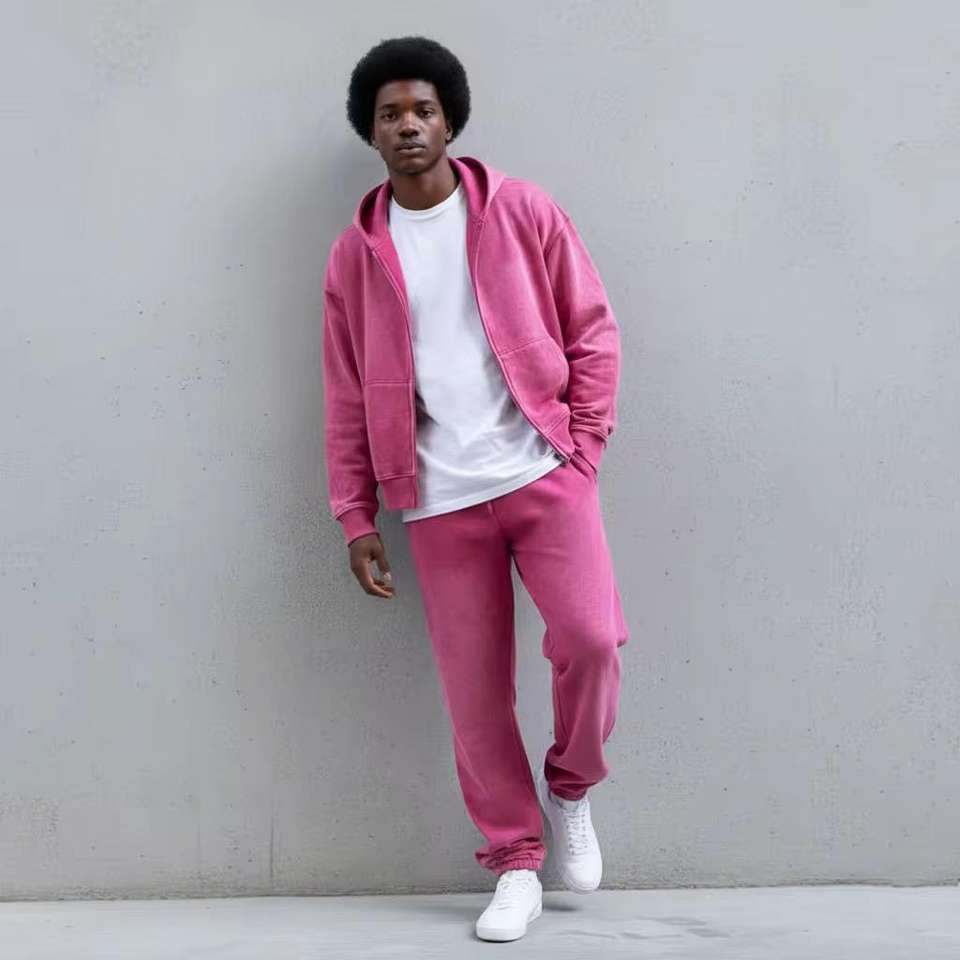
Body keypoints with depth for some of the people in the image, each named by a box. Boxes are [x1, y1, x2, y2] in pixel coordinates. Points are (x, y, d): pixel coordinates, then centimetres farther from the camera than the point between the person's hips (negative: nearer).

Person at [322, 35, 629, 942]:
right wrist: (356, 516, 4)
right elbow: (346, 395, 8)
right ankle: (515, 863, 18)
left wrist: (583, 443, -5)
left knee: (591, 639, -17)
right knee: (473, 691, 2)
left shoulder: (523, 210, 1)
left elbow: (592, 327, 4)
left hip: (543, 473, -1)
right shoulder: (356, 252, 5)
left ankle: (571, 787, 13)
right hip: (439, 502, 1)